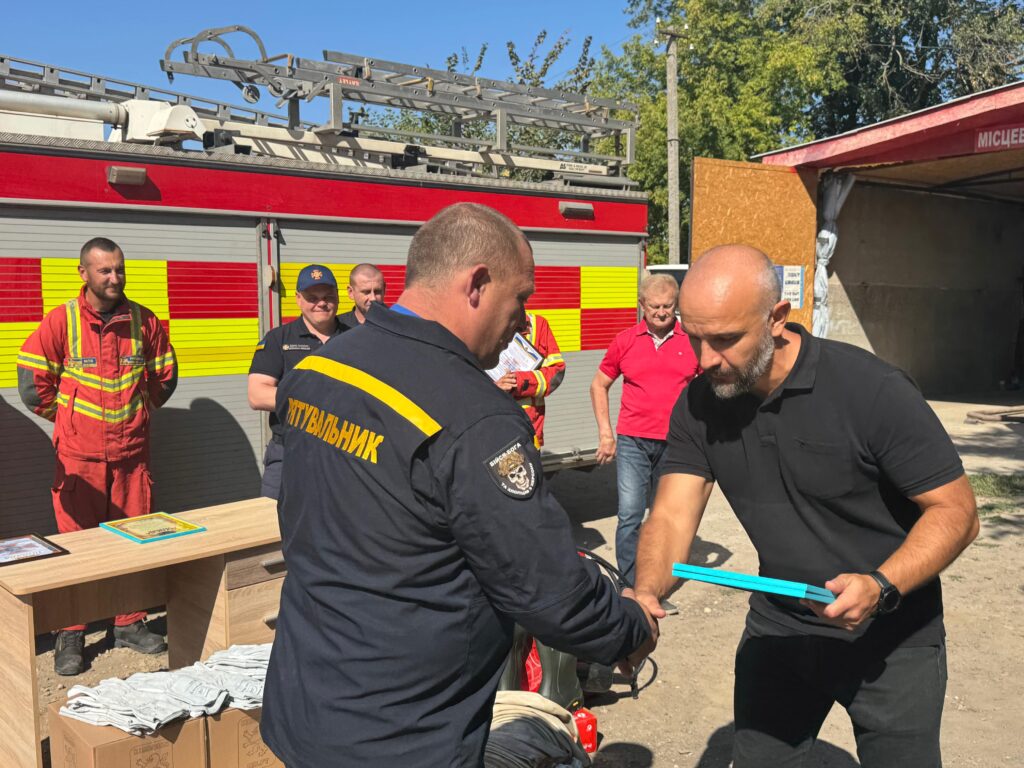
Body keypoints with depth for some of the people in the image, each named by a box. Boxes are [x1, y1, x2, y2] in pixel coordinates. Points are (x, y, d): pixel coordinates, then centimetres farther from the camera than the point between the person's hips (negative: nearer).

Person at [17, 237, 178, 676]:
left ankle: (130, 624, 23)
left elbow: (165, 375, 16)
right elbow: (32, 380, 0)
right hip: (78, 457, -2)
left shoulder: (144, 321, 3)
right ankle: (70, 635, 15)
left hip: (132, 453, 3)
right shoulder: (61, 321, -4)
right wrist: (65, 417, 7)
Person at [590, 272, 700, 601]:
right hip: (632, 441, 0)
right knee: (630, 515, -8)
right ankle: (630, 589, 3)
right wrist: (605, 432, 5)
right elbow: (599, 385, 13)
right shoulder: (625, 341, 3)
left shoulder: (692, 341, 1)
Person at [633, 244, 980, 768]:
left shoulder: (872, 390, -24)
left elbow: (956, 512, -19)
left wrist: (880, 588, -35)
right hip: (779, 626, 4)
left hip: (891, 639, -4)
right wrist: (646, 594, -33)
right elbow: (673, 514, -13)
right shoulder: (698, 405, -9)